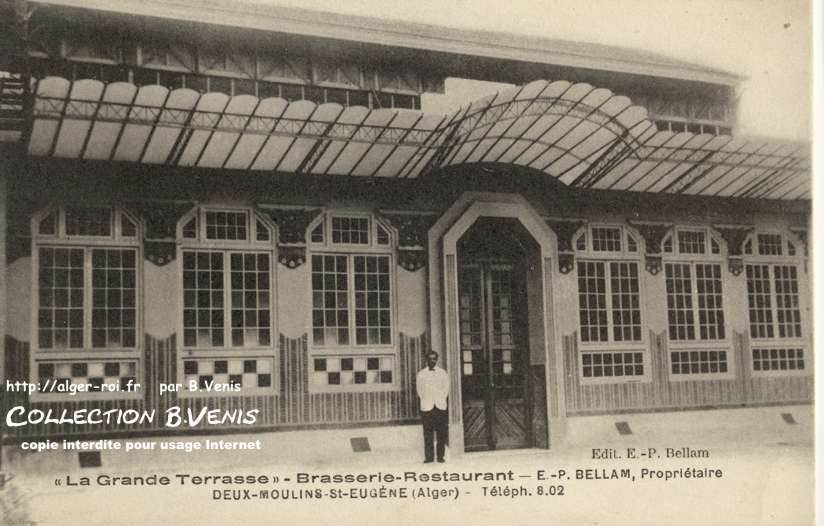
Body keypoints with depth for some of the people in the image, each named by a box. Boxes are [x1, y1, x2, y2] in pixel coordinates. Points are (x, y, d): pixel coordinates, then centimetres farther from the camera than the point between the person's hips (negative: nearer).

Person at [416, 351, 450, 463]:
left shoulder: (443, 373, 10)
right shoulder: (420, 374, 7)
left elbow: (446, 388, 10)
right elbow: (419, 390, 7)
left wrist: (441, 400, 1)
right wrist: (425, 401, 0)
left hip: (441, 406, 1)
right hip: (426, 407, -1)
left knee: (441, 433, -3)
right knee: (428, 433, -5)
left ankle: (440, 456, 2)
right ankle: (429, 456, -3)